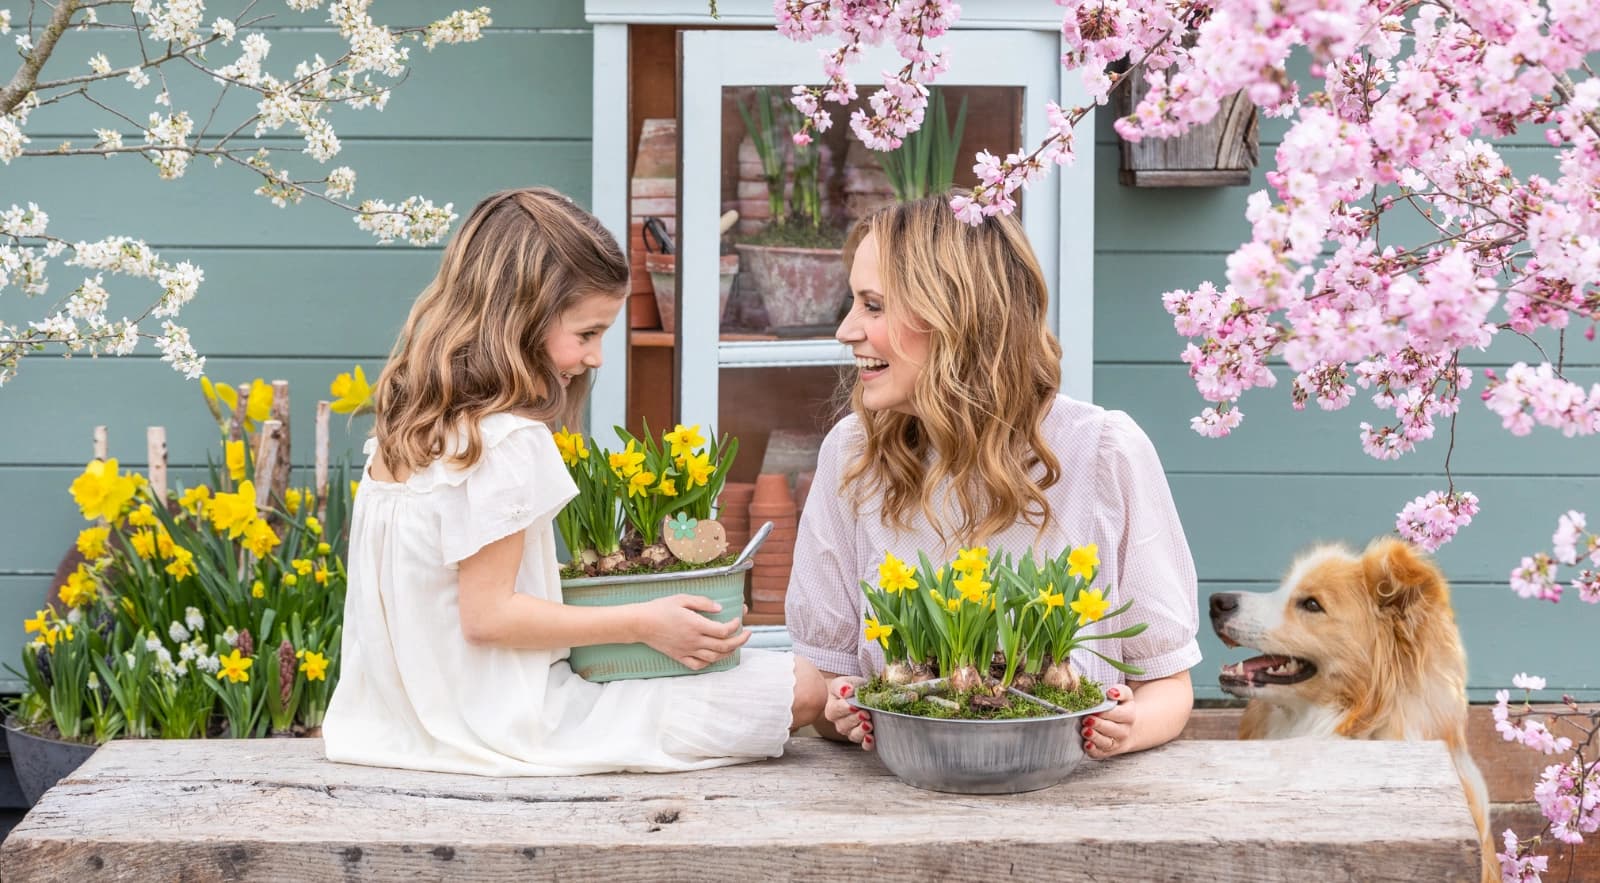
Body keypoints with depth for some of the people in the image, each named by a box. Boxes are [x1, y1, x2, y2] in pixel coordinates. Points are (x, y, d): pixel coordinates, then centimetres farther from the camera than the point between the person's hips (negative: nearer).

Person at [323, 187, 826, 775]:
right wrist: (643, 624, -15)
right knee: (802, 688, -11)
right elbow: (488, 614, -20)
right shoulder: (507, 441, -19)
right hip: (513, 722, -10)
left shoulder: (408, 424, 9)